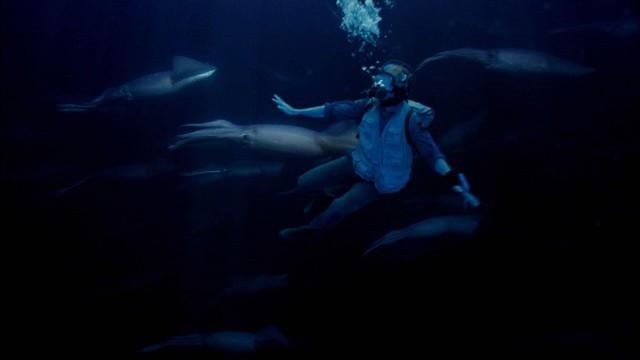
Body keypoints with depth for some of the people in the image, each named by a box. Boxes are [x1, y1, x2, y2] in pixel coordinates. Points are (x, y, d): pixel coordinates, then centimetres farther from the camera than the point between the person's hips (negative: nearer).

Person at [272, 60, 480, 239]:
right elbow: (335, 110, -5)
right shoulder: (370, 106, -12)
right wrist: (295, 111, -1)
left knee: (337, 209, -17)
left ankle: (309, 231, 16)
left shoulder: (410, 119, -26)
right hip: (358, 163, 5)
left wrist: (452, 177, -42)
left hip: (379, 180, -5)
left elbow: (431, 152, -26)